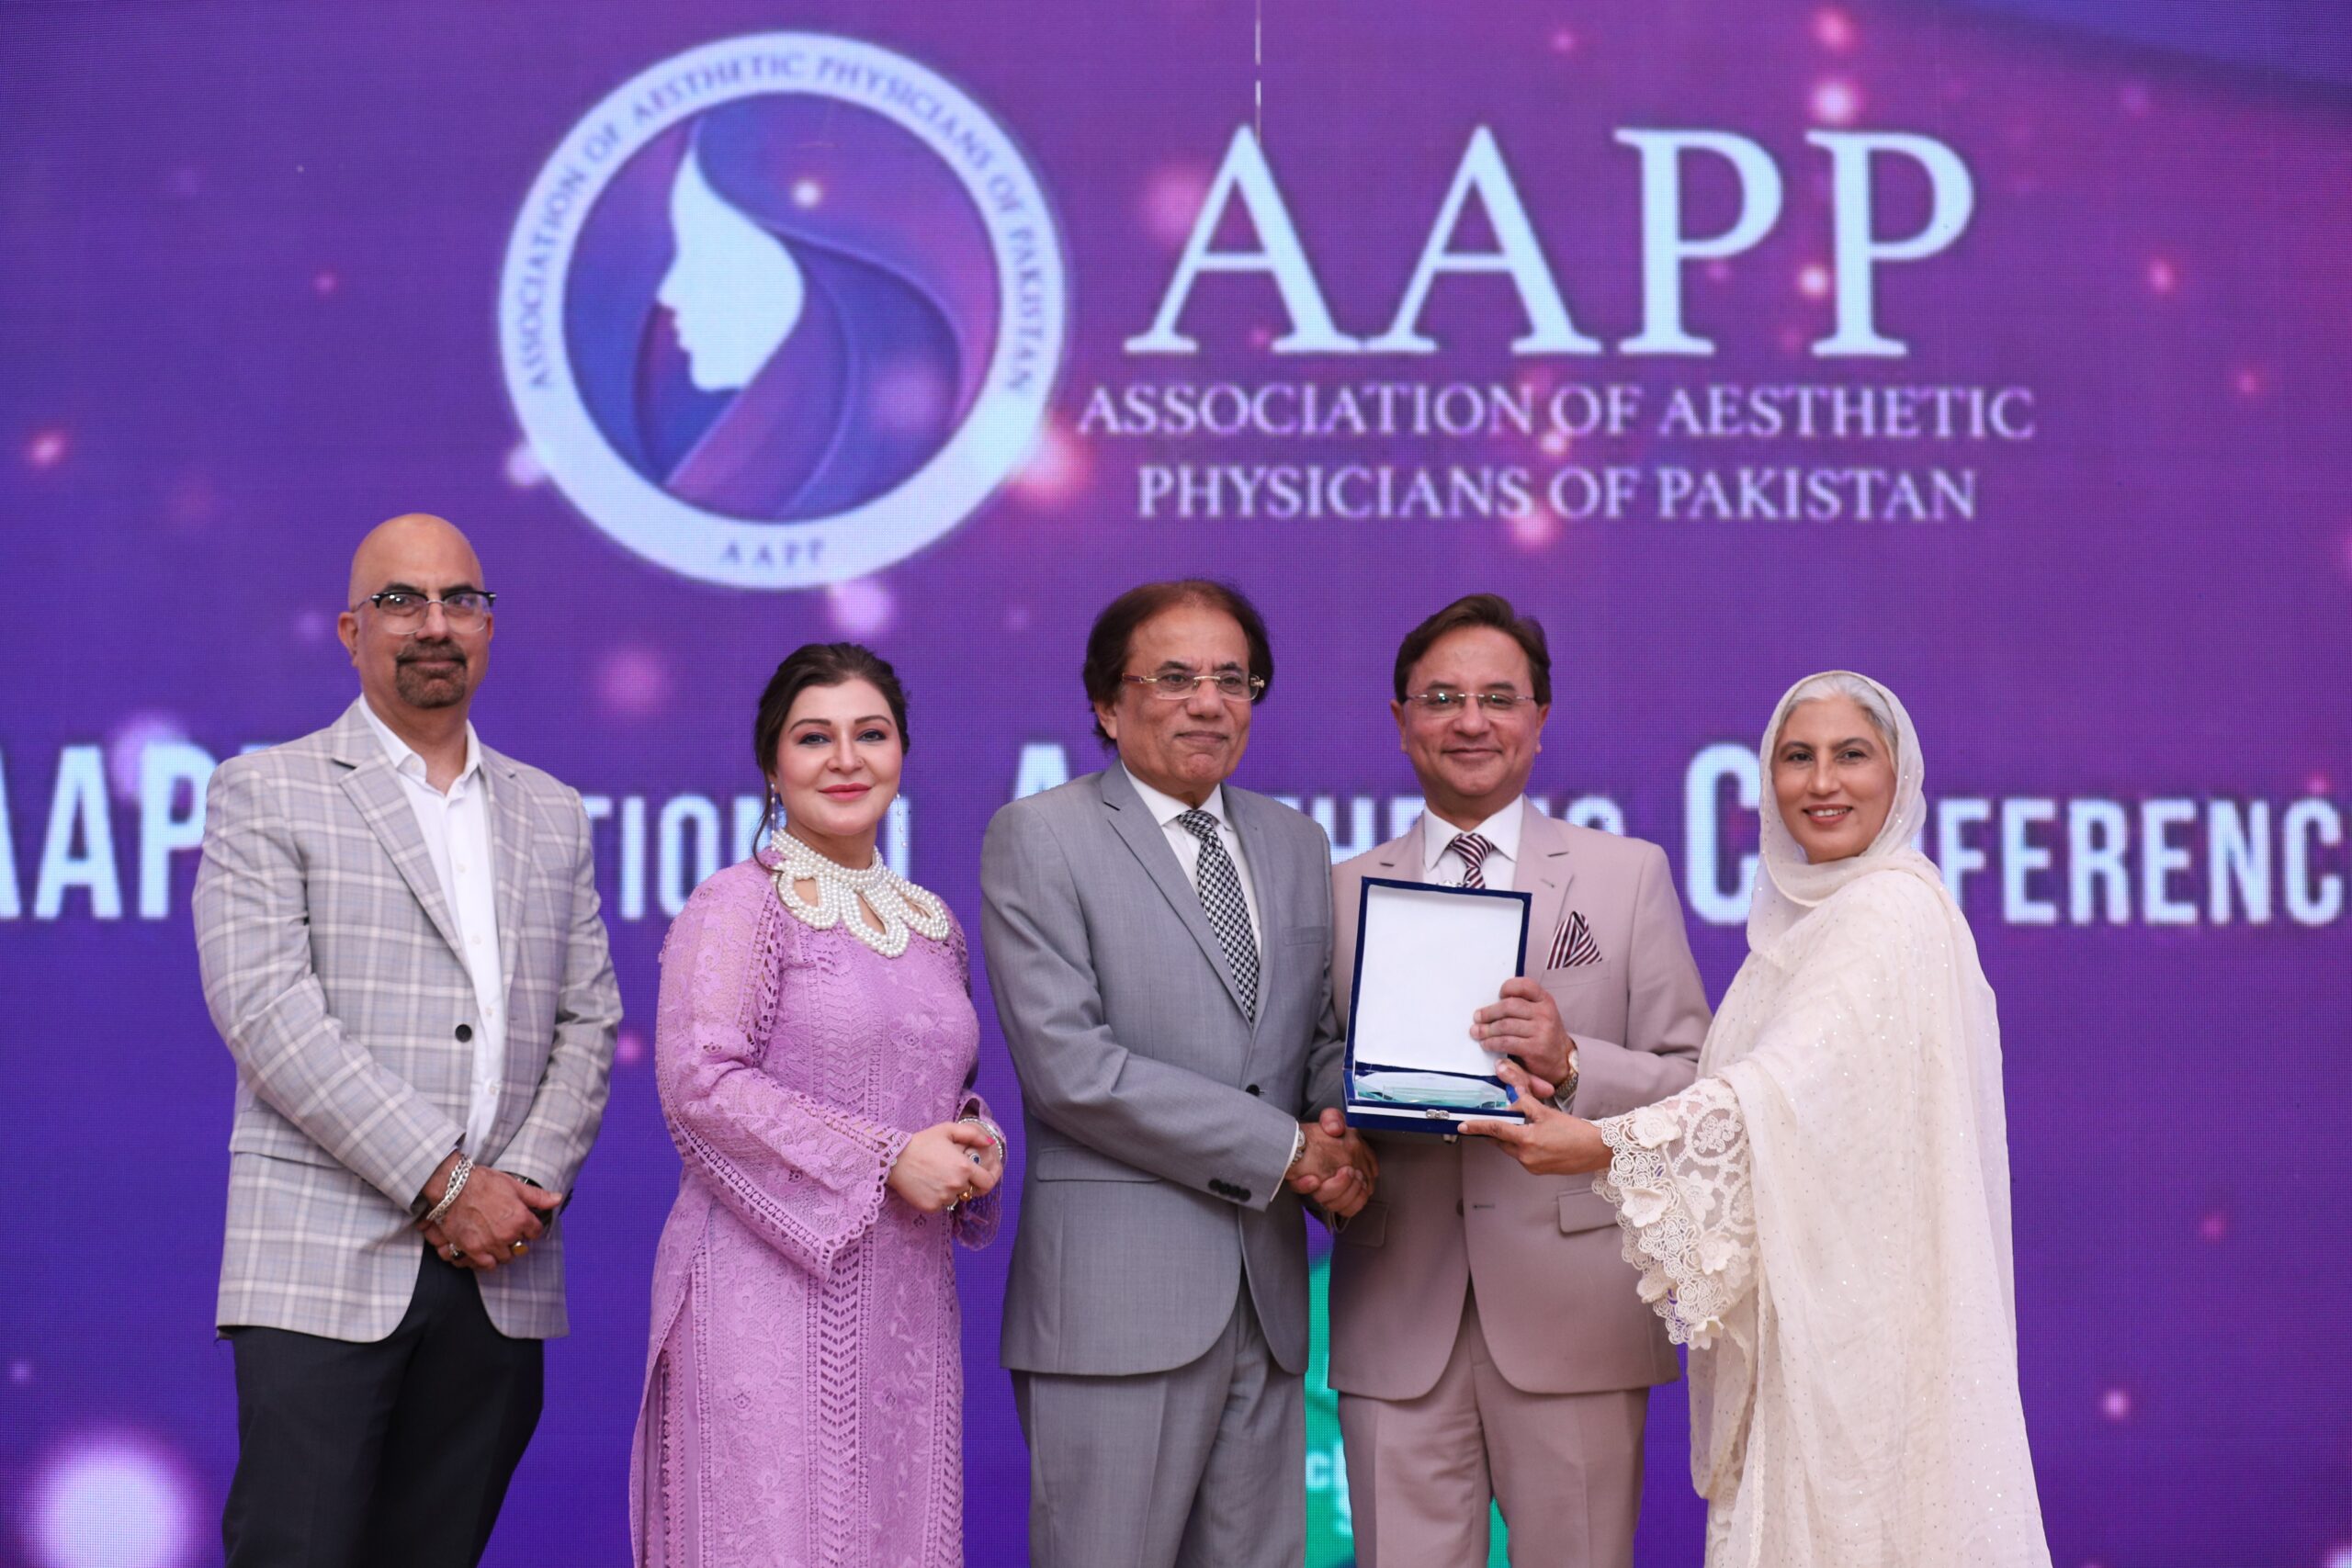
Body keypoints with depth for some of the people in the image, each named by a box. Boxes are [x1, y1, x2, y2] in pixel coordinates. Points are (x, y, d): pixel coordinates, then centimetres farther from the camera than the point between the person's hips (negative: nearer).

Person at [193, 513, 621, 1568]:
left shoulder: (551, 816, 18)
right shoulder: (263, 794, 4)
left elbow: (588, 1022, 14)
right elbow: (267, 1014, -8)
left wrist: (526, 1186, -5)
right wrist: (446, 1183, -13)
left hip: (499, 1280, 4)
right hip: (324, 1269, -4)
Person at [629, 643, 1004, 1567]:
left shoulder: (934, 926, 16)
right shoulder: (737, 907, -4)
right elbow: (699, 1083, -15)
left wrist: (975, 1140, 3)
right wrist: (889, 1157, -15)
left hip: (907, 1301, 6)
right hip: (773, 1290, -6)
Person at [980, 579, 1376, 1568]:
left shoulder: (1296, 845, 16)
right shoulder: (1038, 839, -3)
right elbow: (1067, 1063, -12)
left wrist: (1344, 1143, -6)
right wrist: (1282, 1148, -12)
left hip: (1266, 1293, 6)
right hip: (1117, 1295, -6)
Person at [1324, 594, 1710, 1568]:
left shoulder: (1630, 875, 7)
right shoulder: (1343, 892, 12)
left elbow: (1696, 1090, 3)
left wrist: (1570, 1064, -15)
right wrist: (1328, 1137, -9)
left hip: (1574, 1313, -1)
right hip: (1398, 1318, 1)